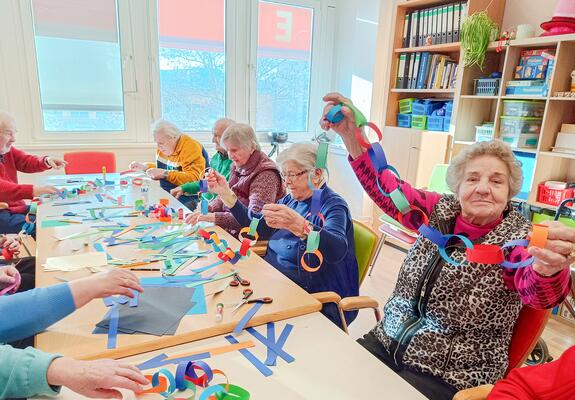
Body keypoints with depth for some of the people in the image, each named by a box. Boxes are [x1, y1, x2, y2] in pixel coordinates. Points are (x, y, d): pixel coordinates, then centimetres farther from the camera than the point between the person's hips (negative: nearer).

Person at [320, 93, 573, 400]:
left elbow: (537, 292, -30)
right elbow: (387, 190, -10)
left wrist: (548, 268, -54)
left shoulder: (517, 238, -11)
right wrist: (351, 134, -24)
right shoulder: (440, 211, -1)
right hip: (387, 344, 4)